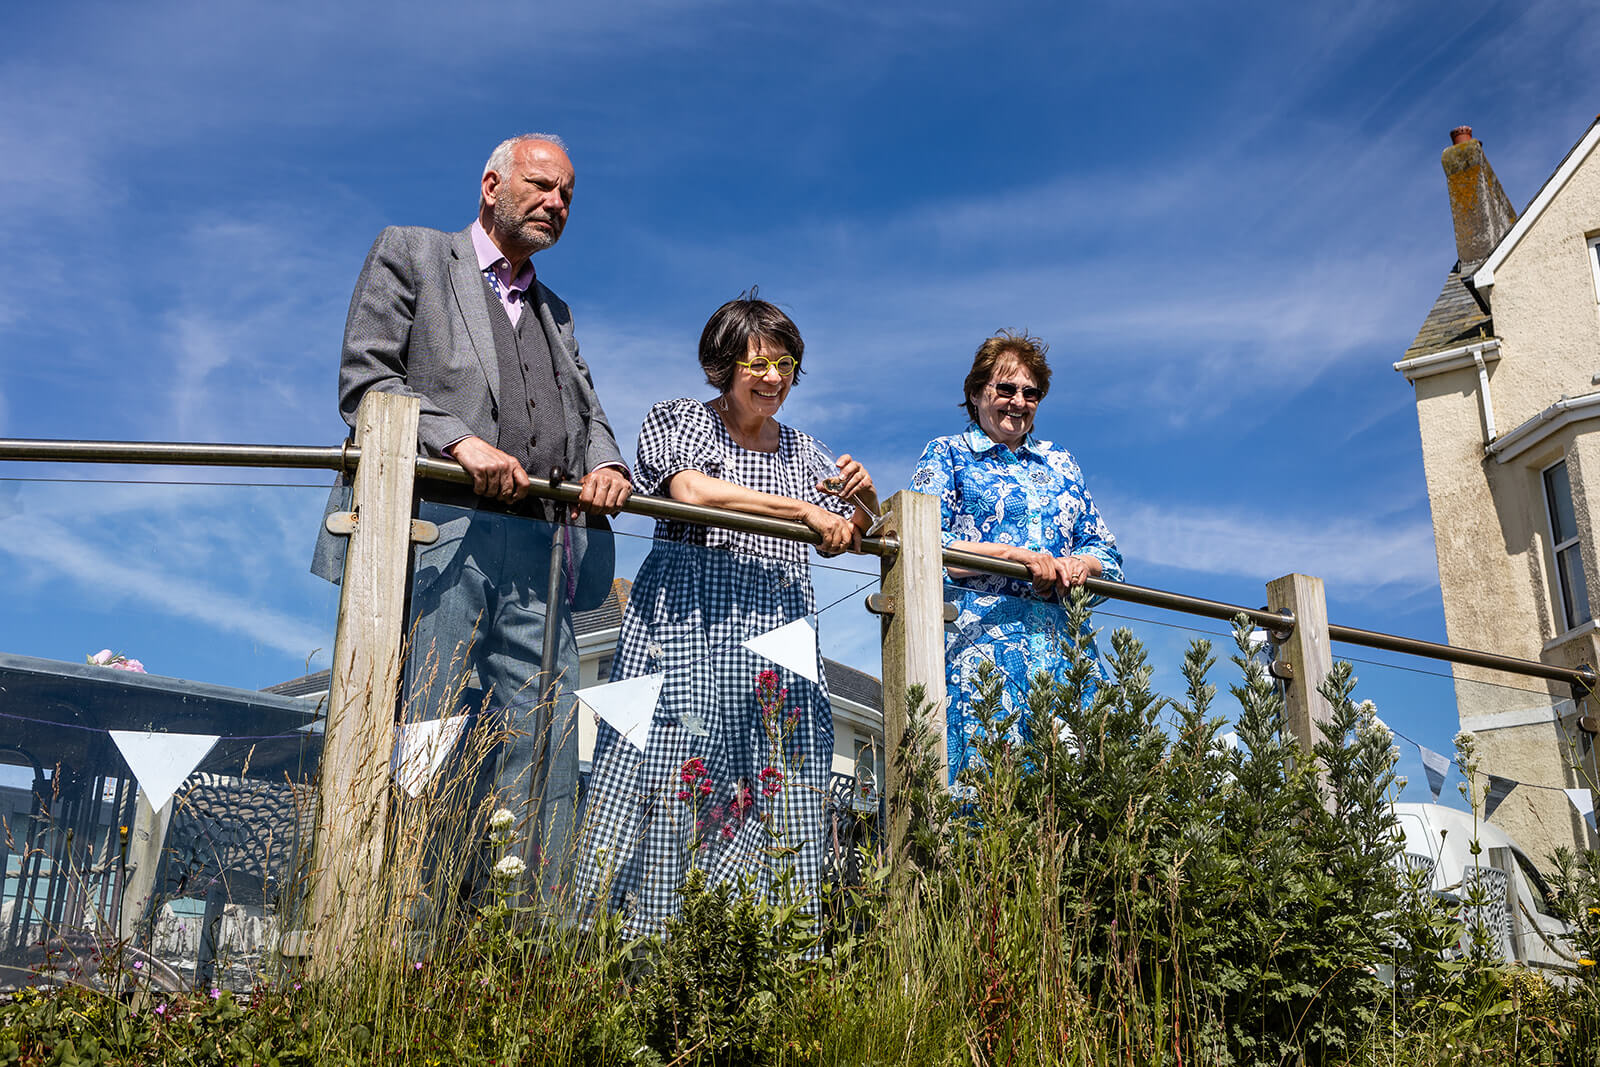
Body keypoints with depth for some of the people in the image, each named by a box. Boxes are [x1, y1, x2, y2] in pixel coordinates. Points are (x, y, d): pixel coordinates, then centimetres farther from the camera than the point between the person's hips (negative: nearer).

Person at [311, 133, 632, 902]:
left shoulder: (556, 313, 31)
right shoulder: (409, 254, 13)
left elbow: (586, 412, 23)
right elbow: (364, 379, 0)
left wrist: (604, 464, -2)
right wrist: (461, 442, -15)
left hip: (535, 550, 5)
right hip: (437, 531, -5)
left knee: (544, 746, -3)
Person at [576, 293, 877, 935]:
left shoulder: (803, 450, 20)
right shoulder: (678, 420, 7)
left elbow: (854, 540, 25)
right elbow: (691, 488, -14)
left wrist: (863, 500, 1)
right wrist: (804, 509, -14)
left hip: (777, 632, 5)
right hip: (687, 617, -4)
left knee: (776, 785, -3)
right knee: (673, 770, -12)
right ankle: (640, 945, -9)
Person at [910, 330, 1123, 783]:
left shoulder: (1060, 463, 25)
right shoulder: (946, 455, 11)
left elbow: (1108, 552, 21)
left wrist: (1079, 564, -4)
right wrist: (1019, 555, -12)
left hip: (1064, 641, 4)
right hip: (980, 636, -4)